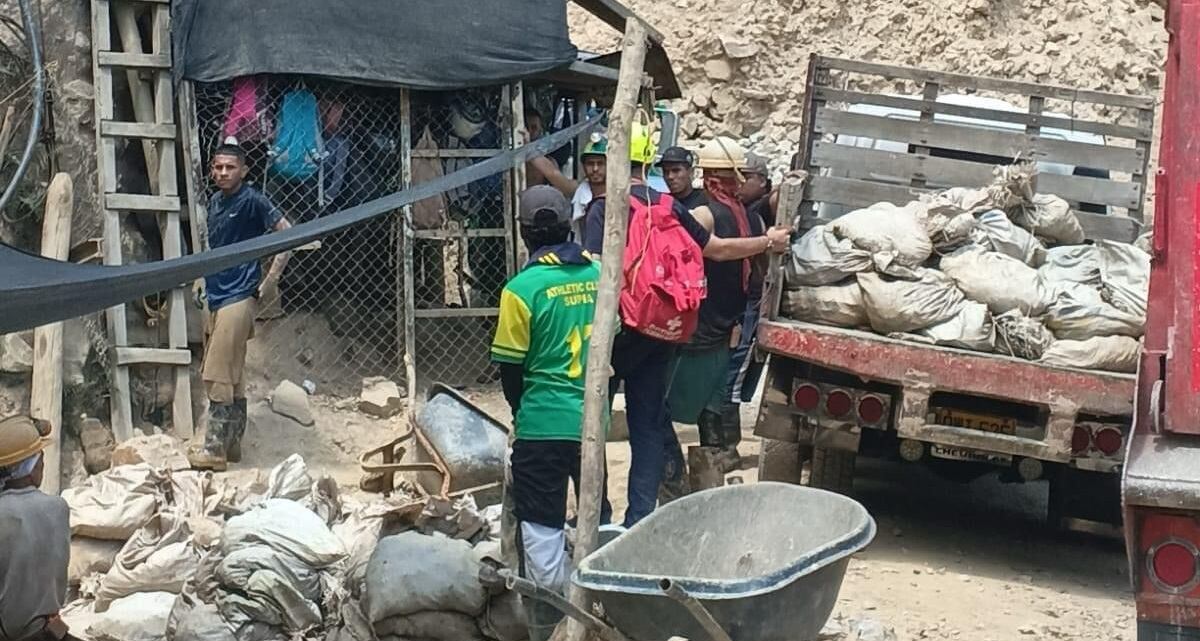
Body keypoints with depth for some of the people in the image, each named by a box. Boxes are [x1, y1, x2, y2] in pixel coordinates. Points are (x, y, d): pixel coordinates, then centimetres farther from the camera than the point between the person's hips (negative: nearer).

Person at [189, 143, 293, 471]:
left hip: (238, 297, -9)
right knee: (232, 375, 13)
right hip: (217, 296, 9)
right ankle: (231, 444, 18)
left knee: (218, 376, -12)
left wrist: (271, 280, -13)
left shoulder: (251, 201, -11)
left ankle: (215, 449, -11)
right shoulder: (214, 202, 13)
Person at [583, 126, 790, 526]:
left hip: (616, 329, -5)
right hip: (658, 334, 5)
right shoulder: (670, 208, 5)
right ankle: (641, 518, 10)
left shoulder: (604, 208, -10)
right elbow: (718, 250, 11)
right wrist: (768, 242, 25)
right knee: (649, 424, 10)